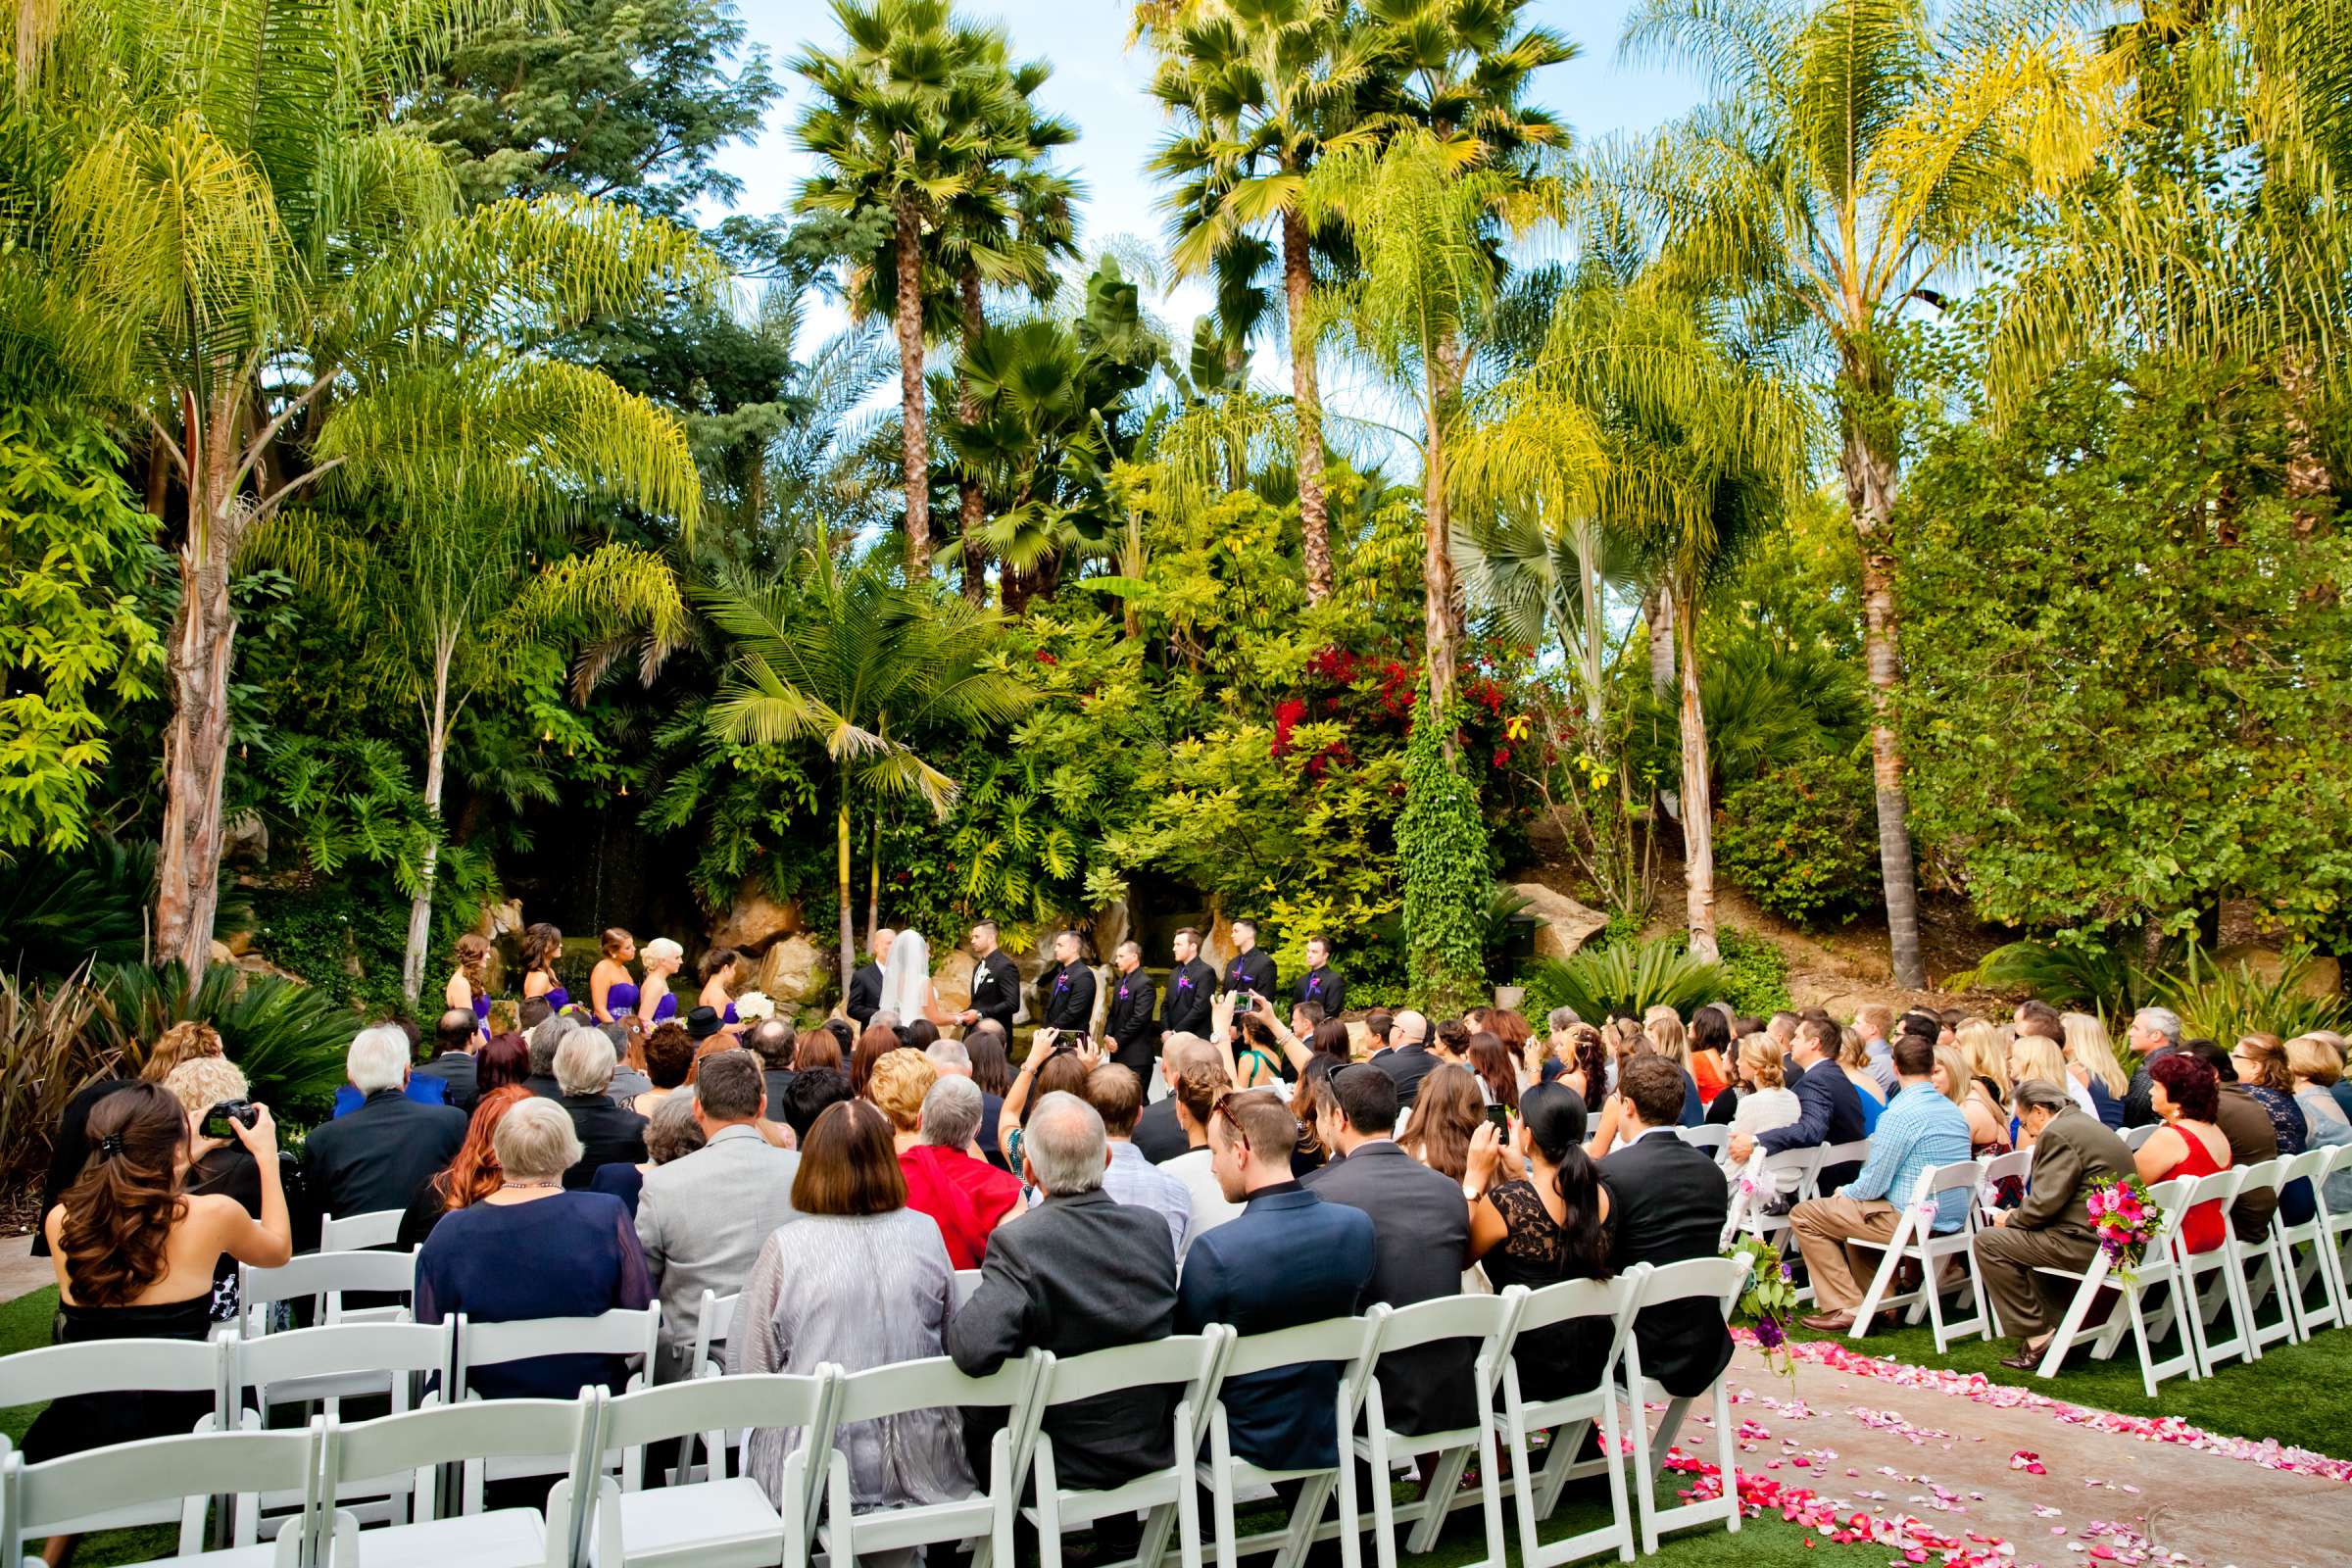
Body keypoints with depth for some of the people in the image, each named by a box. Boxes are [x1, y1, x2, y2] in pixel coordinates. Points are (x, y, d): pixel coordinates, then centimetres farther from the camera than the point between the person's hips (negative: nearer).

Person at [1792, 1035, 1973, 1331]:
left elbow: (1873, 1184, -18)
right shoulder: (1955, 1111, 8)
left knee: (1803, 1215, 0)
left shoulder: (1899, 1115, -19)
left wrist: (1844, 1193, 5)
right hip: (1951, 1222, 9)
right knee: (1854, 1210, 32)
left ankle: (1847, 1308, 0)